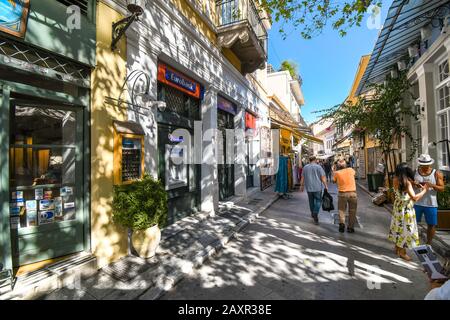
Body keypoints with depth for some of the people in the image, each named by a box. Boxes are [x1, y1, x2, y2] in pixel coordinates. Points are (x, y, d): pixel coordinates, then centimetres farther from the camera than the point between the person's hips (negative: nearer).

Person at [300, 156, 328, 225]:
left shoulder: (305, 167, 4)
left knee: (311, 201, 17)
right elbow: (323, 177, -7)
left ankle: (313, 214, 29)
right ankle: (315, 214, -9)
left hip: (309, 187, 4)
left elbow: (302, 178, 8)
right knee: (318, 201, 5)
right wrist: (326, 186, 1)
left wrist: (302, 186, 16)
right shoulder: (318, 167, -6)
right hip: (317, 187, -3)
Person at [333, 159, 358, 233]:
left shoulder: (337, 173, -4)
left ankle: (342, 223, -7)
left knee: (341, 210, 13)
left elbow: (334, 181, 9)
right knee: (352, 211, 13)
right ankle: (350, 227, 18)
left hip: (342, 194, -1)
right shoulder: (351, 170, 2)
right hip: (353, 193, 2)